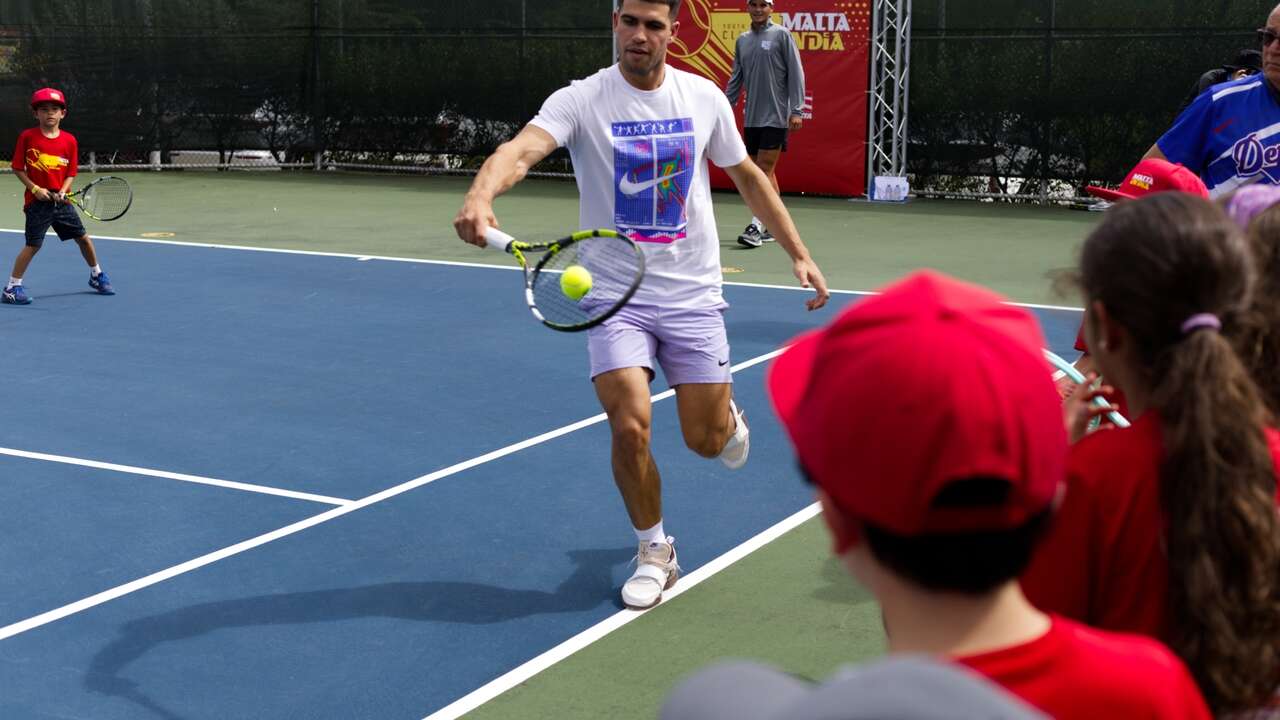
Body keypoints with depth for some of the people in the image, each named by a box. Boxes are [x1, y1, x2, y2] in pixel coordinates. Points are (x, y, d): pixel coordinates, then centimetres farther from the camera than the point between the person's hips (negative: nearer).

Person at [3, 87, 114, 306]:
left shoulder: (70, 140, 2)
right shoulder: (27, 137, -5)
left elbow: (71, 172, 5)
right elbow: (18, 168, -2)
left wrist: (63, 192, -12)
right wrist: (35, 189, -13)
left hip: (61, 201, 4)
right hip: (37, 201, -4)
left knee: (83, 238, 10)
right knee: (33, 245, -8)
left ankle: (97, 276, 31)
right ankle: (11, 288, 1)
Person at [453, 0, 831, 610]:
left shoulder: (703, 98, 0)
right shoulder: (580, 101, -11)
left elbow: (748, 177, 13)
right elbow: (521, 150, -30)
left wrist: (799, 255, 11)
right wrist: (480, 196, -51)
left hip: (692, 294, 2)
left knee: (706, 439, 2)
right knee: (630, 428, -15)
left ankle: (728, 415, 42)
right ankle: (654, 552, 10)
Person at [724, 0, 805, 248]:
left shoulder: (781, 35, -3)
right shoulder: (742, 40, 13)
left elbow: (796, 74, -6)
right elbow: (736, 78, 18)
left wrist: (796, 110, -12)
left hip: (775, 117, -6)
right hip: (751, 118, 6)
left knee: (764, 171, -10)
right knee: (765, 172, 9)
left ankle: (757, 227, -12)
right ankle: (773, 226, 16)